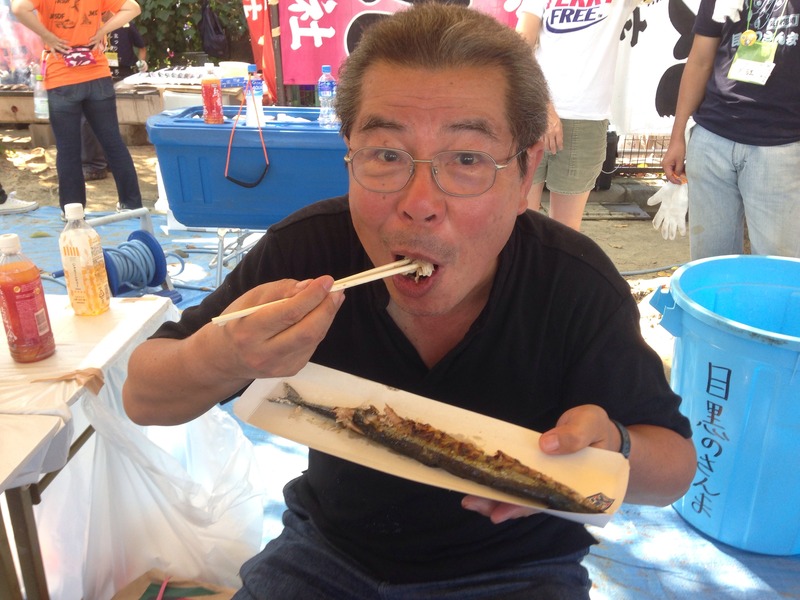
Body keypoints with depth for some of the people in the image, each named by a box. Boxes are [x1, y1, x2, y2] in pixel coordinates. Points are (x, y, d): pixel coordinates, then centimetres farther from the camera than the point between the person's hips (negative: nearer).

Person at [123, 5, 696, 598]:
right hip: (329, 551, 1)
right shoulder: (306, 250, -22)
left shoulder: (579, 287, -24)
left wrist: (610, 448, -33)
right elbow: (144, 401, -14)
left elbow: (675, 466, -9)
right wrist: (222, 357, -37)